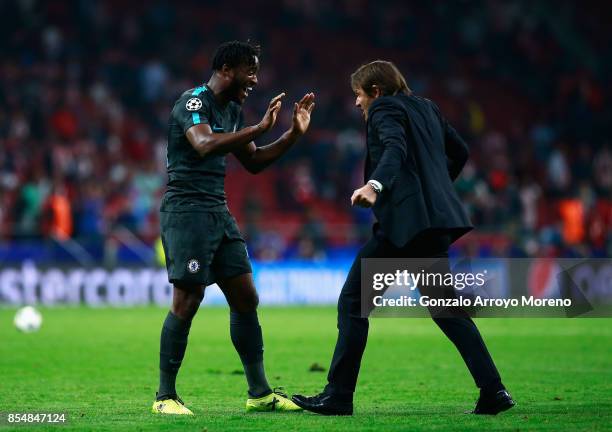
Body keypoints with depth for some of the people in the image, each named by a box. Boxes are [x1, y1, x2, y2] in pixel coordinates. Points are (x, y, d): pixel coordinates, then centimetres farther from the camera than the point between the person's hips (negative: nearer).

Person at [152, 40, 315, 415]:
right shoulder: (194, 102, -11)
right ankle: (165, 396, -2)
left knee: (246, 299, 6)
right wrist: (260, 128, -30)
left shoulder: (232, 110, 16)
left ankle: (260, 393, 12)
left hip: (219, 212, 9)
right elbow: (204, 145, -30)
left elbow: (254, 162, 23)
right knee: (187, 302, -11)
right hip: (187, 211, -9)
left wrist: (294, 134, 14)